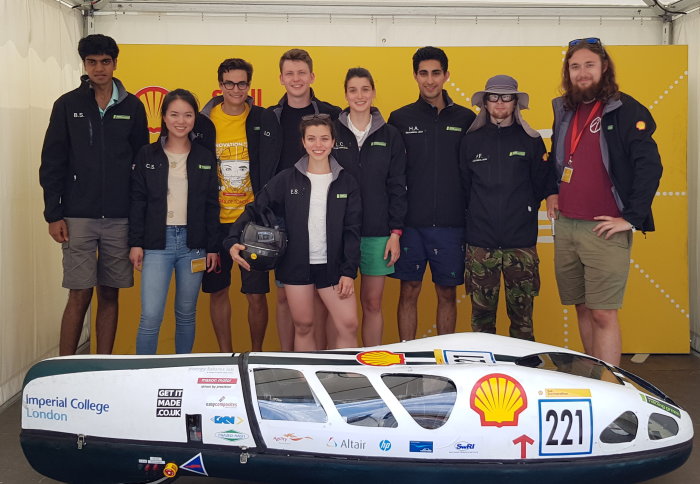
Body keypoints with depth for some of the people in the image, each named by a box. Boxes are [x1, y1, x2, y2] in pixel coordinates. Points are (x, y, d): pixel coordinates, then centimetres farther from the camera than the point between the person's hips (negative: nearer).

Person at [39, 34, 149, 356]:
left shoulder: (132, 107, 6)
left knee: (110, 295, 7)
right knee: (79, 296, -3)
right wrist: (53, 215, -4)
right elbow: (52, 163, 2)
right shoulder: (68, 105, 3)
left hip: (120, 219, 2)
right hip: (78, 217, -1)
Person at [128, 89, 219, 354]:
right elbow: (137, 201, 3)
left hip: (193, 243, 2)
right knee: (150, 316, -7)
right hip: (157, 242, -1)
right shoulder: (147, 155, 4)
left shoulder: (205, 158, 7)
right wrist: (135, 243, -4)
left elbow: (212, 206, 8)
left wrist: (212, 247, 3)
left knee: (186, 314, 10)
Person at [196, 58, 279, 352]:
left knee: (256, 293, 0)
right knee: (218, 291, 10)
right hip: (215, 222, 1)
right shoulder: (203, 122, 2)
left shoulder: (264, 121, 1)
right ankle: (225, 355, 25)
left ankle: (256, 354, 19)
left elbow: (270, 174, 0)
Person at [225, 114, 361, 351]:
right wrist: (233, 241, -14)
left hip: (332, 266, 1)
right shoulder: (286, 179, 1)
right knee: (303, 326, 6)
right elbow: (255, 210, 2)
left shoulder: (346, 182, 3)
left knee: (348, 325, -6)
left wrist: (349, 271, -4)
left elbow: (352, 230, 2)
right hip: (296, 265, 0)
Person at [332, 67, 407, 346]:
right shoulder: (332, 132, 2)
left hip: (377, 234, 1)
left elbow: (397, 187, 5)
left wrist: (395, 232, -2)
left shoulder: (390, 136, 5)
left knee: (373, 304, 6)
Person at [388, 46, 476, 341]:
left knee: (447, 293, 8)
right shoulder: (400, 119, 6)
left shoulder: (465, 119, 7)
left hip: (451, 225, 1)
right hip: (411, 224, 0)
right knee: (409, 290, 5)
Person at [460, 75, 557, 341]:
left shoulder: (531, 141, 7)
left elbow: (545, 184, 8)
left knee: (522, 313, 2)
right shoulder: (471, 141, 10)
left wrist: (553, 198, -10)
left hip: (521, 242, -1)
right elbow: (463, 188, 13)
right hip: (480, 241, 1)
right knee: (481, 314, 4)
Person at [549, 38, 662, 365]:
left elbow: (650, 166, -12)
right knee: (582, 309, 12)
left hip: (603, 229, -6)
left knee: (603, 314, -7)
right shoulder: (564, 111, 14)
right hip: (565, 225, 6)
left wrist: (632, 218, -15)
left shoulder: (625, 111, -7)